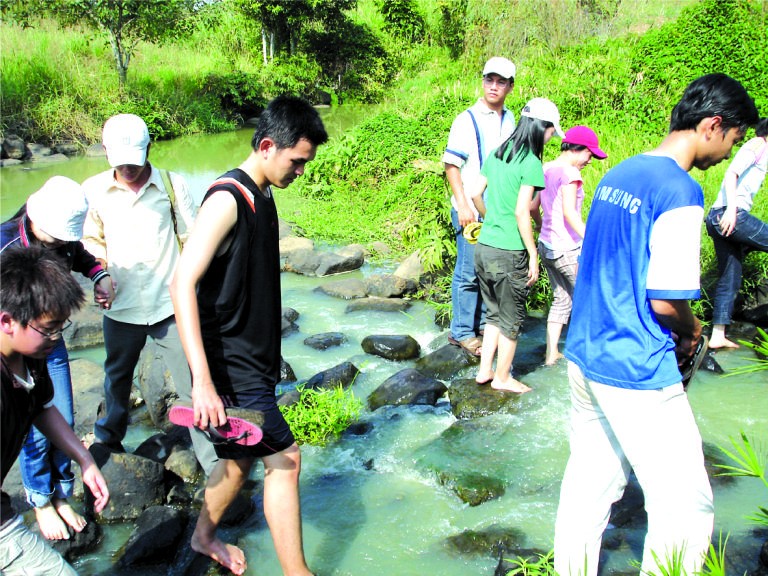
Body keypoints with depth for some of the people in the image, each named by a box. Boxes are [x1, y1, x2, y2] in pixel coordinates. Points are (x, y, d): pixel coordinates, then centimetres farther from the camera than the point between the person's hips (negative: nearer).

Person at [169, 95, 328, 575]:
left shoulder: (262, 196, 9)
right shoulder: (227, 199, -20)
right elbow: (183, 284, -28)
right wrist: (202, 381, -33)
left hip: (255, 358, 9)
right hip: (230, 364, -9)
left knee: (242, 456, 19)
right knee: (284, 457, -5)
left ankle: (205, 535, 41)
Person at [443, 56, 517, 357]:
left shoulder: (509, 120, 11)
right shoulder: (467, 120, -9)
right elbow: (451, 165, -10)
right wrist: (462, 205, -17)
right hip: (471, 210, -6)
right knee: (469, 273, 0)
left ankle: (482, 324, 29)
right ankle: (462, 331, 13)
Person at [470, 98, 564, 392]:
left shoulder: (496, 154, 7)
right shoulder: (531, 163, -14)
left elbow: (476, 194, 12)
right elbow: (521, 213, -18)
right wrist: (533, 255, -12)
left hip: (483, 247, 7)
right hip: (508, 254, -7)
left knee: (494, 313, 22)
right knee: (511, 319, 11)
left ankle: (484, 370, 28)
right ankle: (502, 377, 24)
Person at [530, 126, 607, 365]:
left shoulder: (545, 170, 9)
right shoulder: (569, 172, -15)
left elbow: (533, 207, 15)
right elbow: (569, 212, -24)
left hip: (546, 246, 8)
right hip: (568, 249, -8)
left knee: (561, 299, 18)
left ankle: (551, 353, 20)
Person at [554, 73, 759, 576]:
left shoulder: (617, 175, 10)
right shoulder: (680, 192, -17)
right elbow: (665, 300, -19)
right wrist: (692, 330, 2)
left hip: (584, 356, 9)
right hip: (637, 375, -9)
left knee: (588, 488, 18)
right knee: (687, 508, 4)